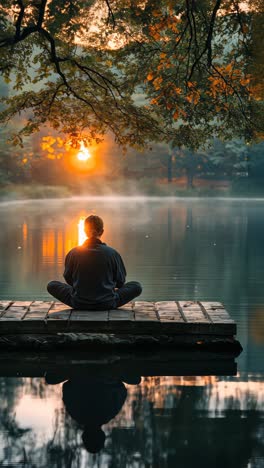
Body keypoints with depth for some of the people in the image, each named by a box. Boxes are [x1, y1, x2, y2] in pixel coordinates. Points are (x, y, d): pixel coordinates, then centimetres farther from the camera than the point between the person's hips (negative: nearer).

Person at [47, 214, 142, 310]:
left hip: (78, 304, 0)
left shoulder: (73, 253, -8)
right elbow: (120, 282, 3)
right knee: (137, 286, 17)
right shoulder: (112, 253, -10)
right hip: (107, 304, 0)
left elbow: (68, 279, 7)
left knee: (51, 285, 22)